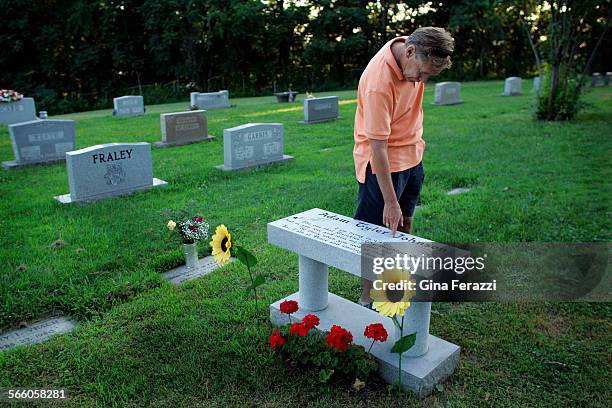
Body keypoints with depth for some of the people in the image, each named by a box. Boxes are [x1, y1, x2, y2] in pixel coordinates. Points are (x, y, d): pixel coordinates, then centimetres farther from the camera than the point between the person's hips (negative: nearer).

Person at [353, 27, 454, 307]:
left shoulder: (415, 51, -6)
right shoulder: (379, 82, -31)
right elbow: (378, 147, -30)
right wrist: (390, 202, -27)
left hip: (412, 155, 8)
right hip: (383, 163, -8)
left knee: (405, 224, 18)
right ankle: (367, 300, 14)